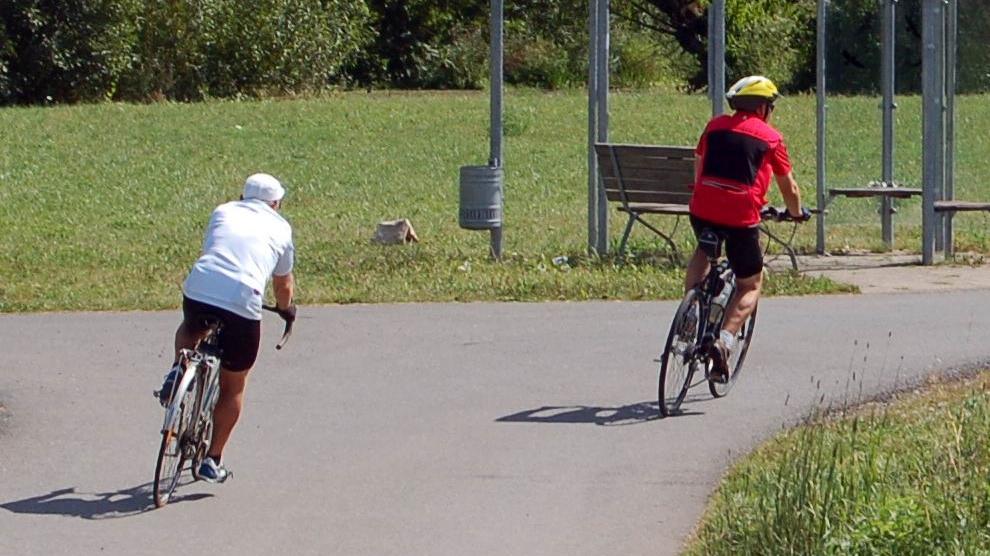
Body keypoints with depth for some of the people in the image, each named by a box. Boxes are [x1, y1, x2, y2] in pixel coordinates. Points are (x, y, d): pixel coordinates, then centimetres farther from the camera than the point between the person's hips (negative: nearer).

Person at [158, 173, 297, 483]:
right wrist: (286, 308, 52)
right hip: (243, 303, -2)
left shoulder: (223, 212, 23)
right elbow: (284, 283, 31)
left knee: (191, 329, 39)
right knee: (233, 387, 18)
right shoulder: (281, 229, 20)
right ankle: (212, 460, 17)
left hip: (199, 288, 2)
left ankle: (178, 370, 11)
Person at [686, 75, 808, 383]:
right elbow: (788, 187, 16)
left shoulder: (715, 126, 16)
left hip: (703, 210, 3)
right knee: (750, 285, 14)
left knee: (704, 251, 37)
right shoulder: (771, 138, 9)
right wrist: (796, 212, 36)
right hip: (741, 216, -3)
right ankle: (724, 340, -7)